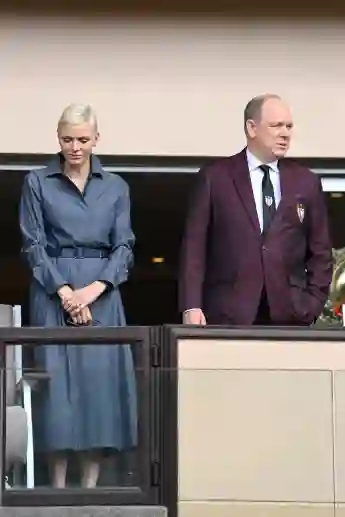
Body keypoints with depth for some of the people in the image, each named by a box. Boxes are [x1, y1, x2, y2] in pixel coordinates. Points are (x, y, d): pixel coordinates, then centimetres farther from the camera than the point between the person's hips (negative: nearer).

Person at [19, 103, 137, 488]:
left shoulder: (115, 187, 10)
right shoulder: (37, 183, 4)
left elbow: (124, 246, 4)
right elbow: (34, 245, -1)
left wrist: (95, 288, -11)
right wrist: (64, 291, -13)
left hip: (102, 295, 2)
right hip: (53, 293, -2)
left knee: (101, 382, -2)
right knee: (57, 381, -4)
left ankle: (90, 487, 5)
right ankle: (58, 488, 3)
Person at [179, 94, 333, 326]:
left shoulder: (306, 182, 11)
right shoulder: (214, 177, 4)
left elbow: (320, 252, 13)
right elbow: (194, 246, 0)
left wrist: (312, 304, 3)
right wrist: (191, 306, -8)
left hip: (289, 313, 2)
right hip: (228, 314, -2)